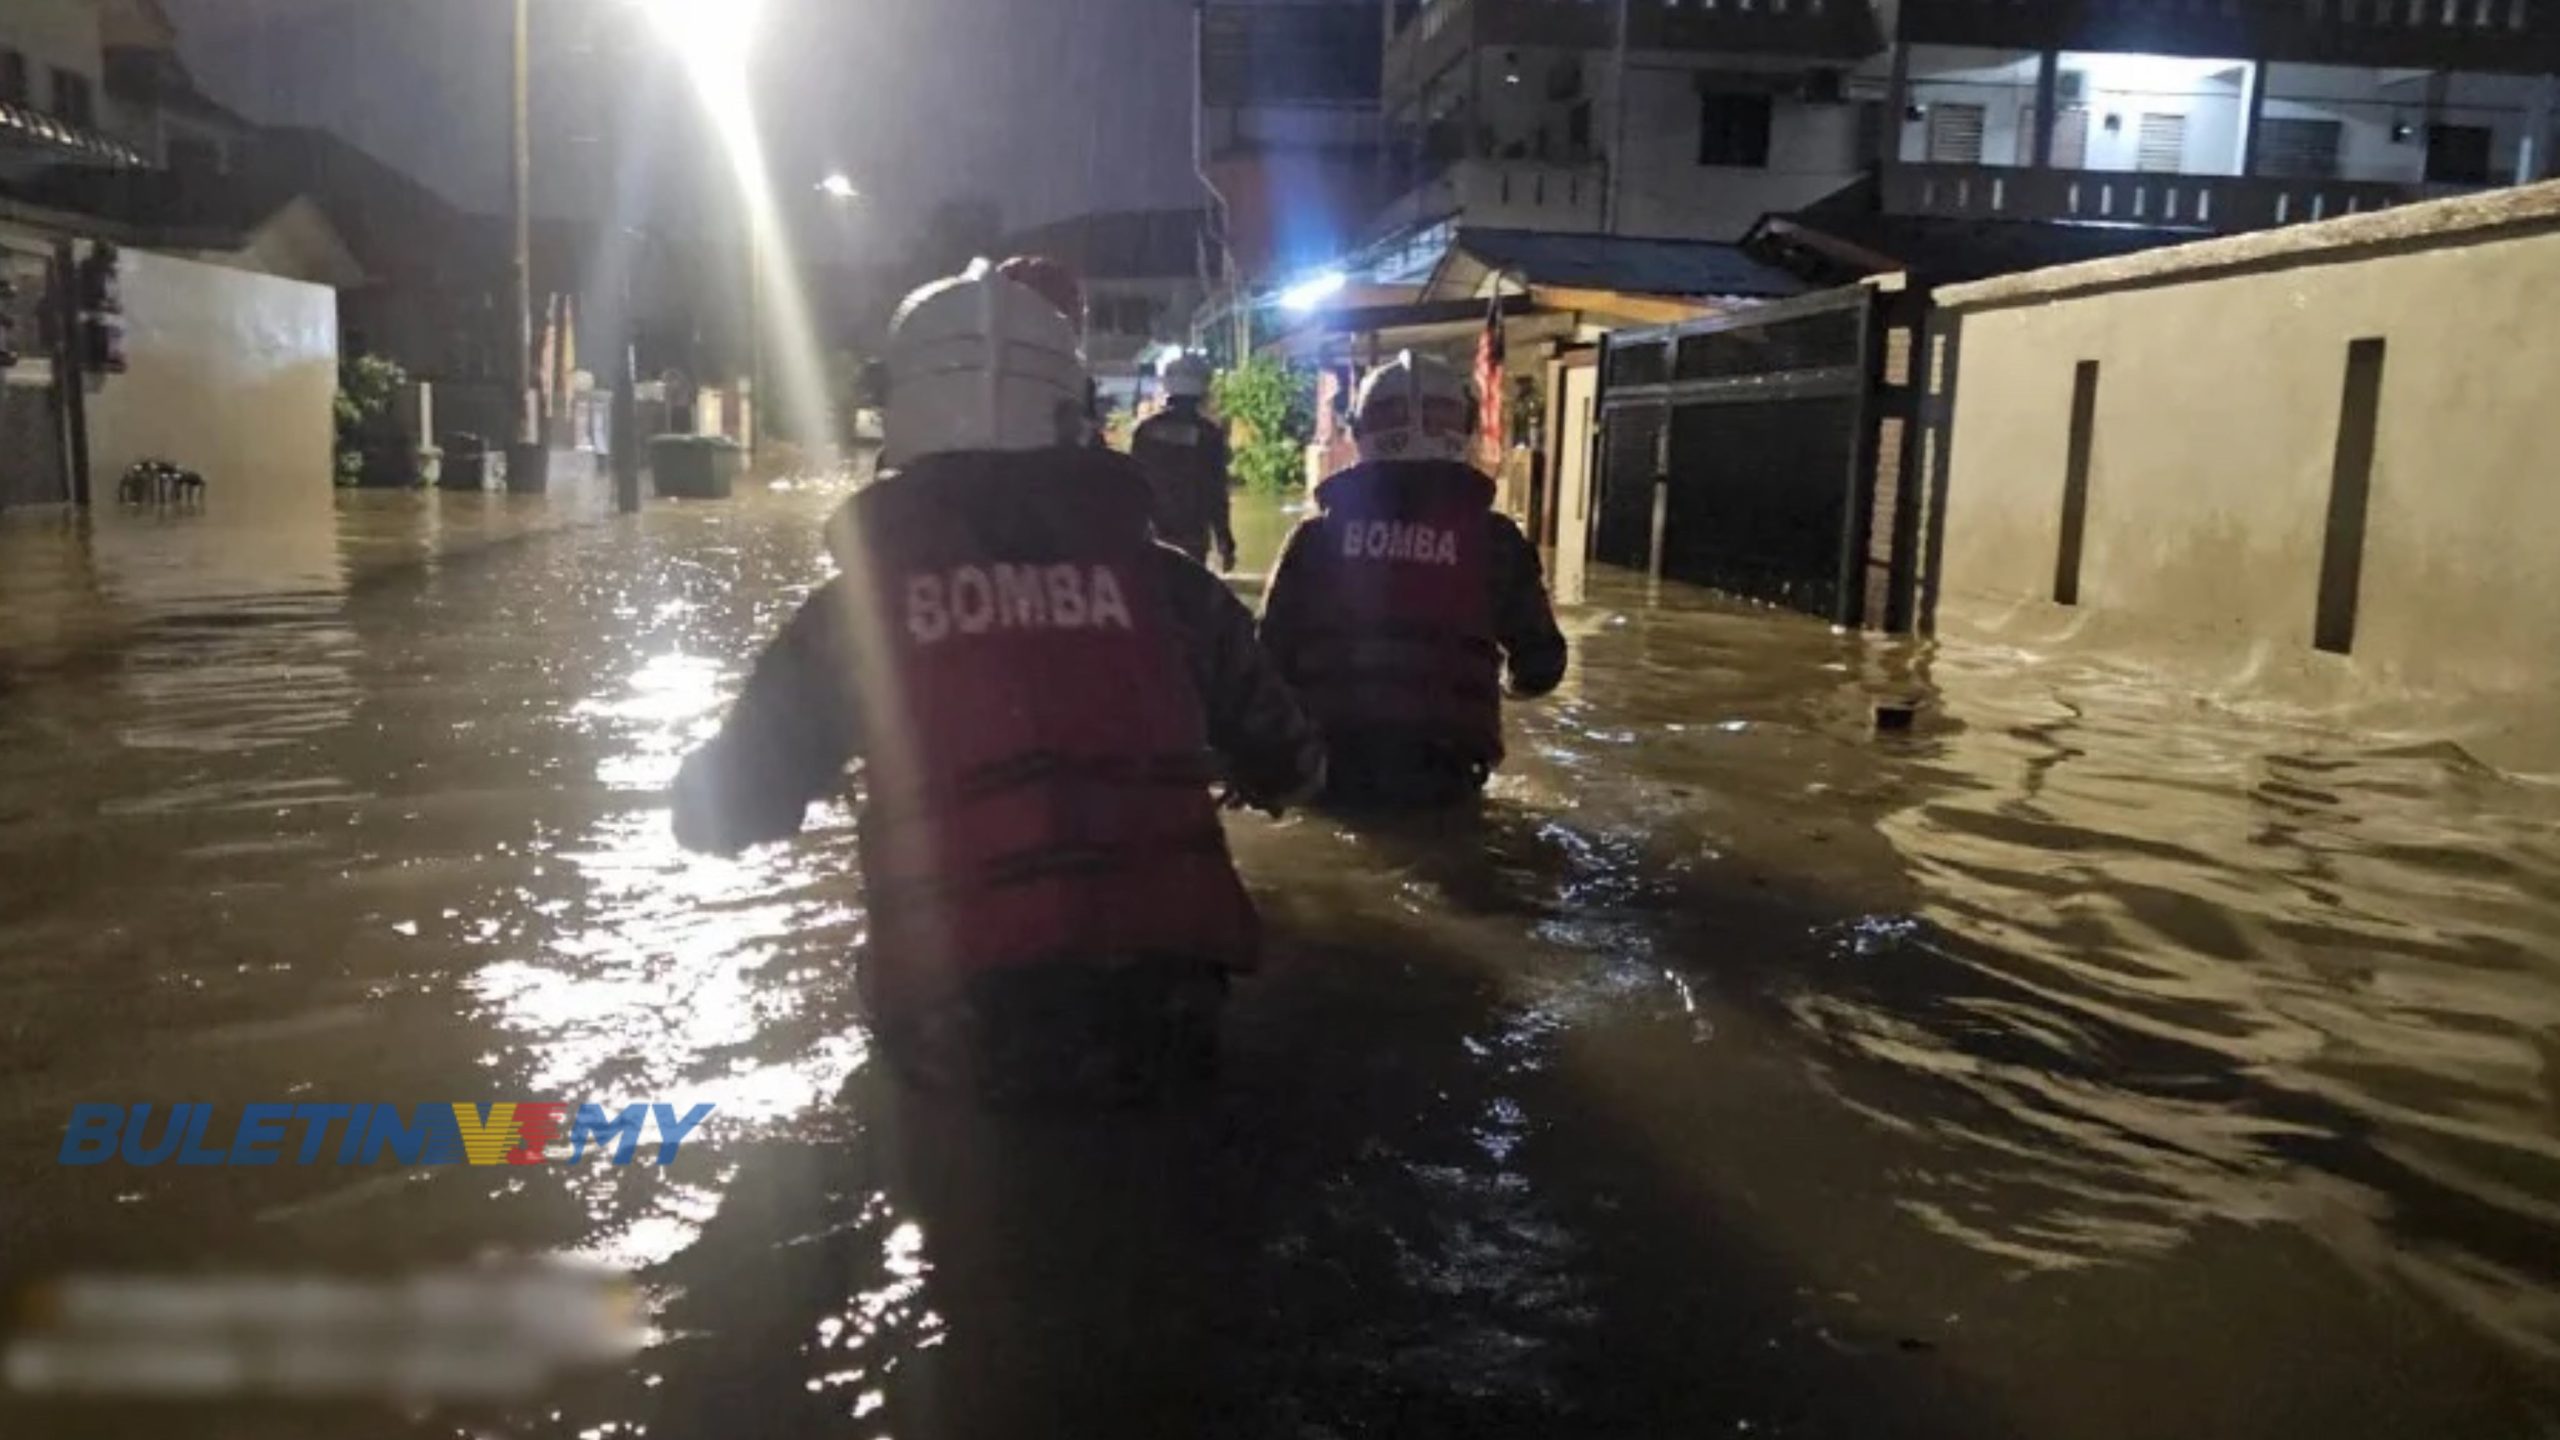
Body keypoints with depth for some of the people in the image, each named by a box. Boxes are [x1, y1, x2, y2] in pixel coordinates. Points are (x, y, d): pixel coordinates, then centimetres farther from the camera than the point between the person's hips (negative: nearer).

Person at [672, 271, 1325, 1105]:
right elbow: (1287, 769, 18)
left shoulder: (856, 602, 4)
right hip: (1156, 1007, 1)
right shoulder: (1161, 580, 7)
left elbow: (718, 815, 12)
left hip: (958, 1021, 0)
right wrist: (1226, 776, 43)